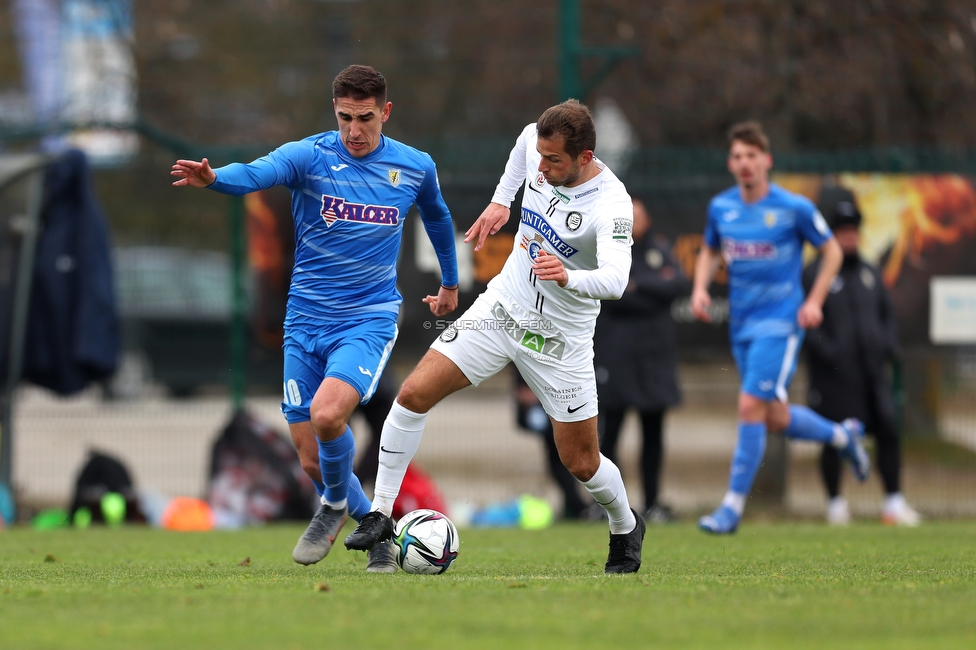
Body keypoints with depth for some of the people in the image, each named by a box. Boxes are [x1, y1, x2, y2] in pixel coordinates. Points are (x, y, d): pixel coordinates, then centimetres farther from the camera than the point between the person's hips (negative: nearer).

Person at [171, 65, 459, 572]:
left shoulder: (415, 168, 0)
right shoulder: (308, 156, -7)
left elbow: (437, 219, 23)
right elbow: (256, 174, -28)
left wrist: (450, 283, 35)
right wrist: (212, 178, -50)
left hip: (369, 319, -1)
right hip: (306, 322, 1)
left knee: (327, 413, -28)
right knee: (313, 462, 1)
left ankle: (336, 502, 1)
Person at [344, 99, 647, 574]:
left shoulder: (611, 205, -27)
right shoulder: (538, 140, -10)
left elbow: (614, 280, -40)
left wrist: (568, 276, -58)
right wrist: (500, 200, 16)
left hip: (560, 337, -5)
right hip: (502, 307, 5)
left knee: (581, 464, 5)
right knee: (413, 395, -9)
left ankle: (626, 528, 36)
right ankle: (381, 514, 2)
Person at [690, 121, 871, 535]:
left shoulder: (794, 208, -9)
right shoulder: (720, 208, 4)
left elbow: (832, 251, 3)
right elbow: (709, 252, 21)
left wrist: (814, 301, -8)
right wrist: (700, 287, 1)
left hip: (780, 322, -6)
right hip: (742, 326, 6)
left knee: (751, 407, -16)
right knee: (775, 419, 11)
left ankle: (733, 507, -9)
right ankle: (843, 436, 40)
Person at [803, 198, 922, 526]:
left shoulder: (870, 273, 17)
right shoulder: (813, 274, -1)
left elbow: (887, 314, 25)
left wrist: (888, 345, 8)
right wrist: (825, 351, -16)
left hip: (872, 373, 5)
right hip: (833, 374, -5)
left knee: (889, 431, -3)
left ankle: (893, 503, 2)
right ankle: (835, 503, 12)